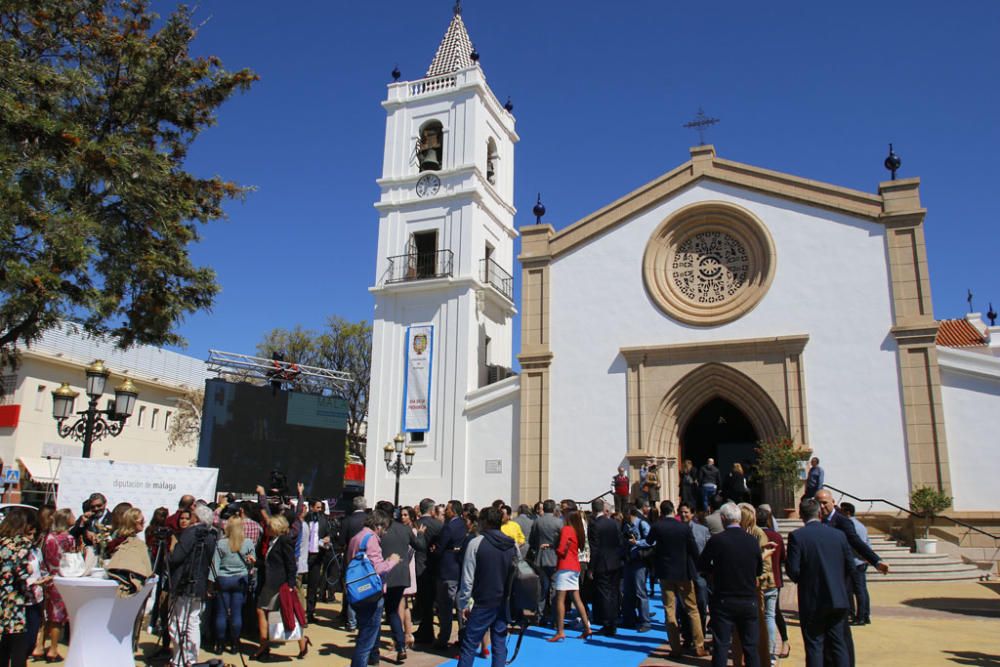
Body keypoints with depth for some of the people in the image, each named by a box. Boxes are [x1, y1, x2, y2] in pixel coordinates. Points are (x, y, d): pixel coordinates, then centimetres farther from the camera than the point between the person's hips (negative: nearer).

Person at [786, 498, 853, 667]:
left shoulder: (796, 536, -11)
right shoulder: (838, 534, 0)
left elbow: (793, 570, -14)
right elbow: (850, 566, 3)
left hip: (812, 601, -3)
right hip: (838, 600, 4)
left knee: (814, 646, 5)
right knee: (839, 645, 13)